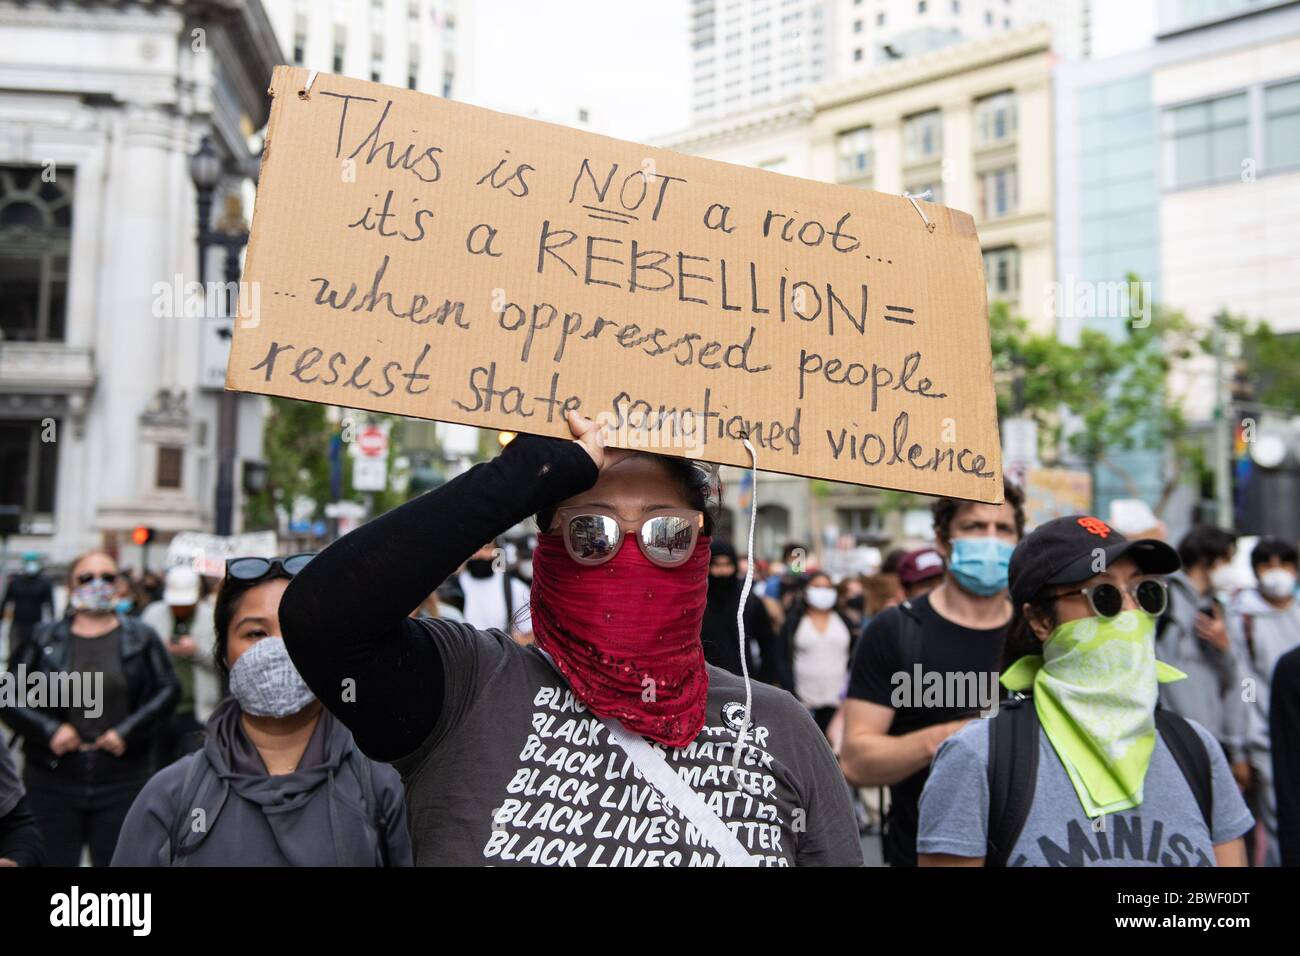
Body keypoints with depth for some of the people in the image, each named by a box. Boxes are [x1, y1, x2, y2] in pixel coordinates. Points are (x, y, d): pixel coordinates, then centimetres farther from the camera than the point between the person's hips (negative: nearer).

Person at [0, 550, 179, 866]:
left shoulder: (141, 637, 4)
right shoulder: (46, 639, 6)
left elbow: (168, 689, -2)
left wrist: (128, 731, -12)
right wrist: (48, 730, -11)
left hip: (123, 781, 0)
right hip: (53, 780, 1)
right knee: (55, 860, 7)